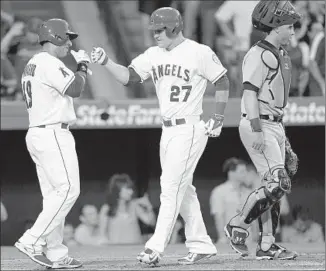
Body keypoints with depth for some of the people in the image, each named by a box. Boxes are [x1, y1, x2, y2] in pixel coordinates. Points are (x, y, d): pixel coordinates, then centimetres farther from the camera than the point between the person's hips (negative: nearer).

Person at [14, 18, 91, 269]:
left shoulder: (32, 65, 19)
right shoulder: (49, 63, -13)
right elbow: (75, 89, -19)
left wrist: (80, 69, 13)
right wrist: (82, 66, -3)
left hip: (37, 135, 11)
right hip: (53, 135, -11)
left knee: (54, 196, 9)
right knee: (68, 190, -10)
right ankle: (32, 242, -14)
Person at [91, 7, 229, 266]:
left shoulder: (199, 53, -10)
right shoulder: (154, 55, 7)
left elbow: (222, 81, -3)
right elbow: (128, 76, 2)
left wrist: (219, 119, -6)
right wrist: (106, 62, -14)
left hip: (190, 129, -8)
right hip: (168, 130, 8)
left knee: (171, 187, -12)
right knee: (183, 189, 12)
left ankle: (156, 248, -15)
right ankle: (201, 245, 20)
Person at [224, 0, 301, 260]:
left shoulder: (280, 55, 18)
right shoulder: (259, 54, -13)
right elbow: (250, 92, -20)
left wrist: (282, 134, 23)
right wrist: (256, 130, -27)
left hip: (275, 125, 10)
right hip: (260, 125, -10)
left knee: (275, 186, 8)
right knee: (277, 183, -16)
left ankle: (267, 244, 10)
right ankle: (239, 225, -4)